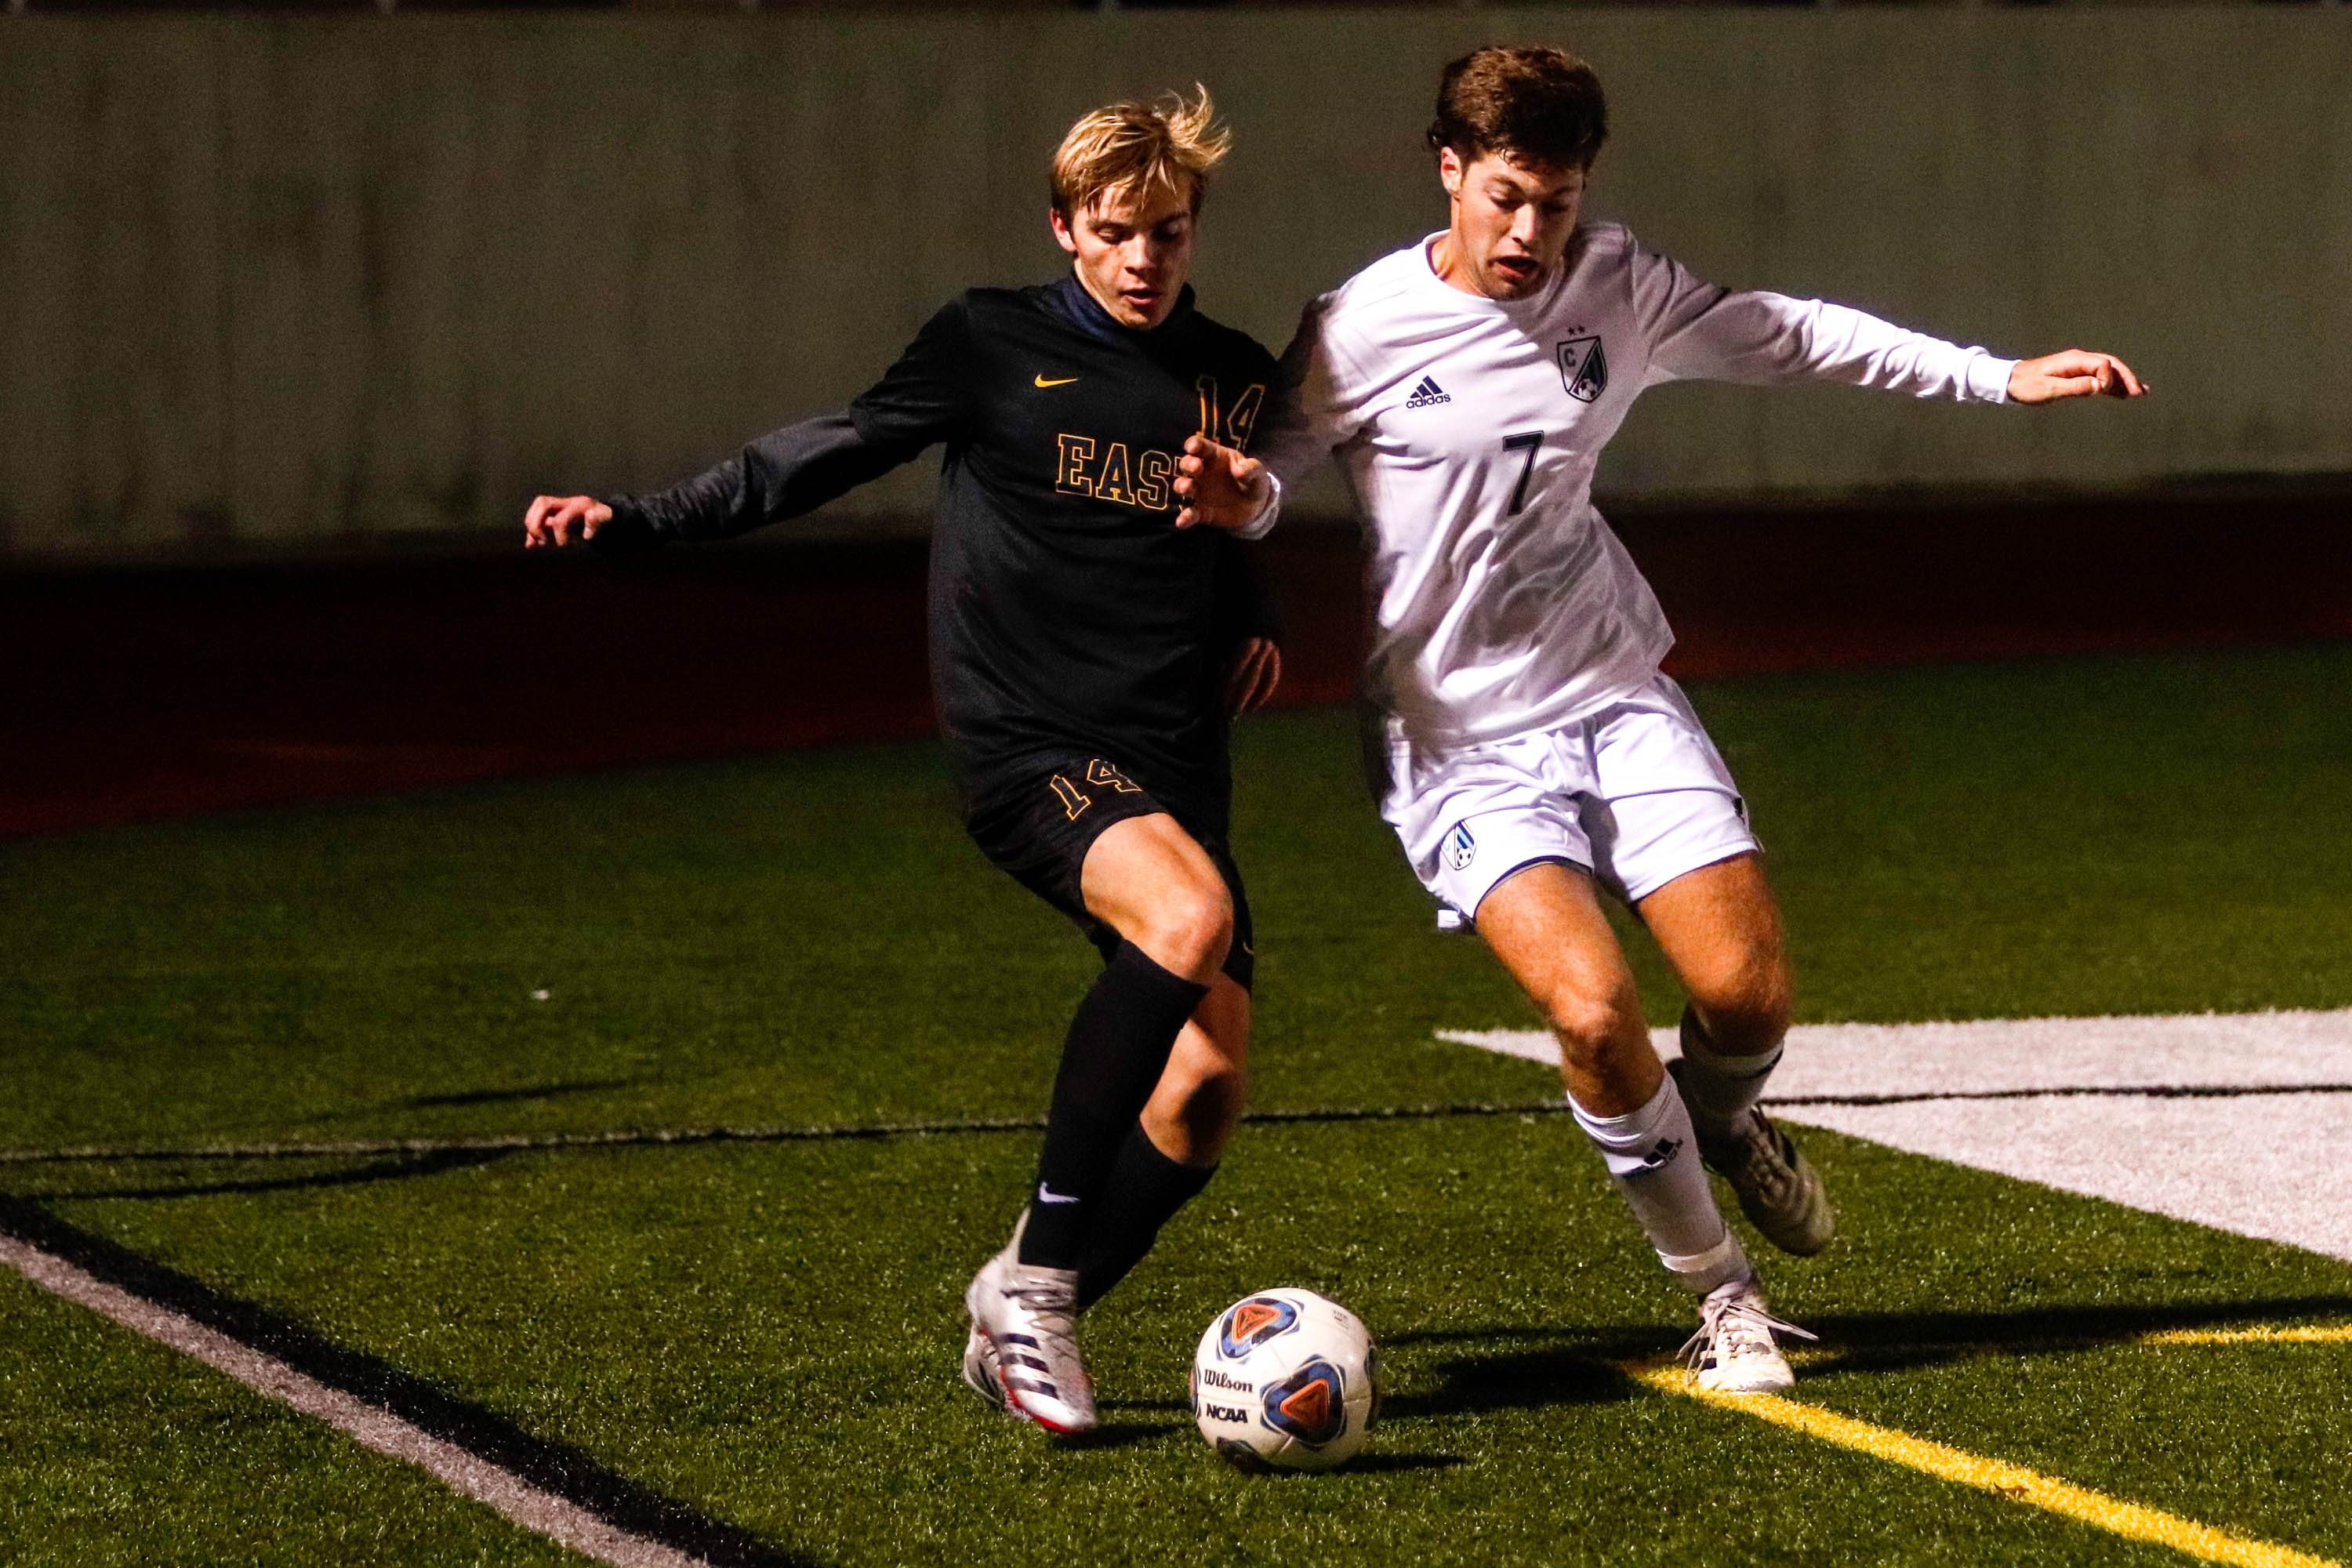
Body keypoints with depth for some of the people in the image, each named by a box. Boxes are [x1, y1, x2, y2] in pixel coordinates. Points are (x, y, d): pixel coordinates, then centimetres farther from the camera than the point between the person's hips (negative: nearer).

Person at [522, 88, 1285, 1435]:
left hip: (1175, 764, 5)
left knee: (1209, 1084, -8)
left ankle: (1024, 1326, 13)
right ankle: (1038, 1271, -25)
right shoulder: (996, 344, 4)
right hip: (1024, 742, -5)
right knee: (1187, 917, -34)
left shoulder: (1235, 377, 14)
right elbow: (833, 455, 5)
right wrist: (641, 517, -2)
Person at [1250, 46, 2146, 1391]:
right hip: (1459, 737, -4)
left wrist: (2001, 377, 11)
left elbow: (1790, 337, 12)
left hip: (1615, 692, 4)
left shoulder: (1616, 289, -1)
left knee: (1749, 990, -9)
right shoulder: (1362, 333, -12)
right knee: (1592, 1006, -22)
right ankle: (1720, 1294, -1)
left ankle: (1719, 1119, 31)